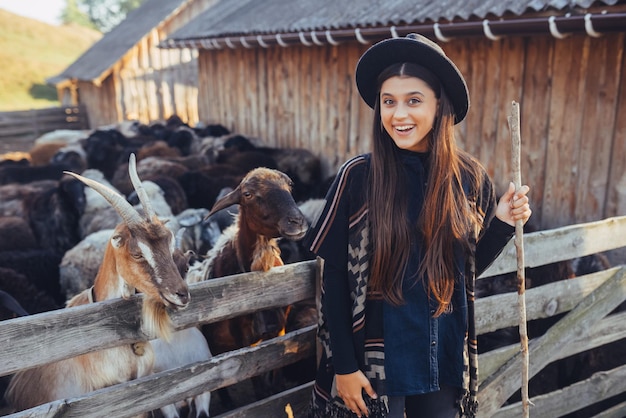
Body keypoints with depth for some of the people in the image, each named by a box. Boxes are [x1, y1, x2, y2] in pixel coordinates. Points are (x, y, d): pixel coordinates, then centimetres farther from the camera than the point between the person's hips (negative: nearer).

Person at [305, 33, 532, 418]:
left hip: (446, 358, 3)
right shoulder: (358, 176, -14)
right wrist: (343, 364, -8)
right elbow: (334, 277, -9)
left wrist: (503, 224, -10)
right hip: (376, 358, -3)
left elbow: (468, 269, 6)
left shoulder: (471, 178, -5)